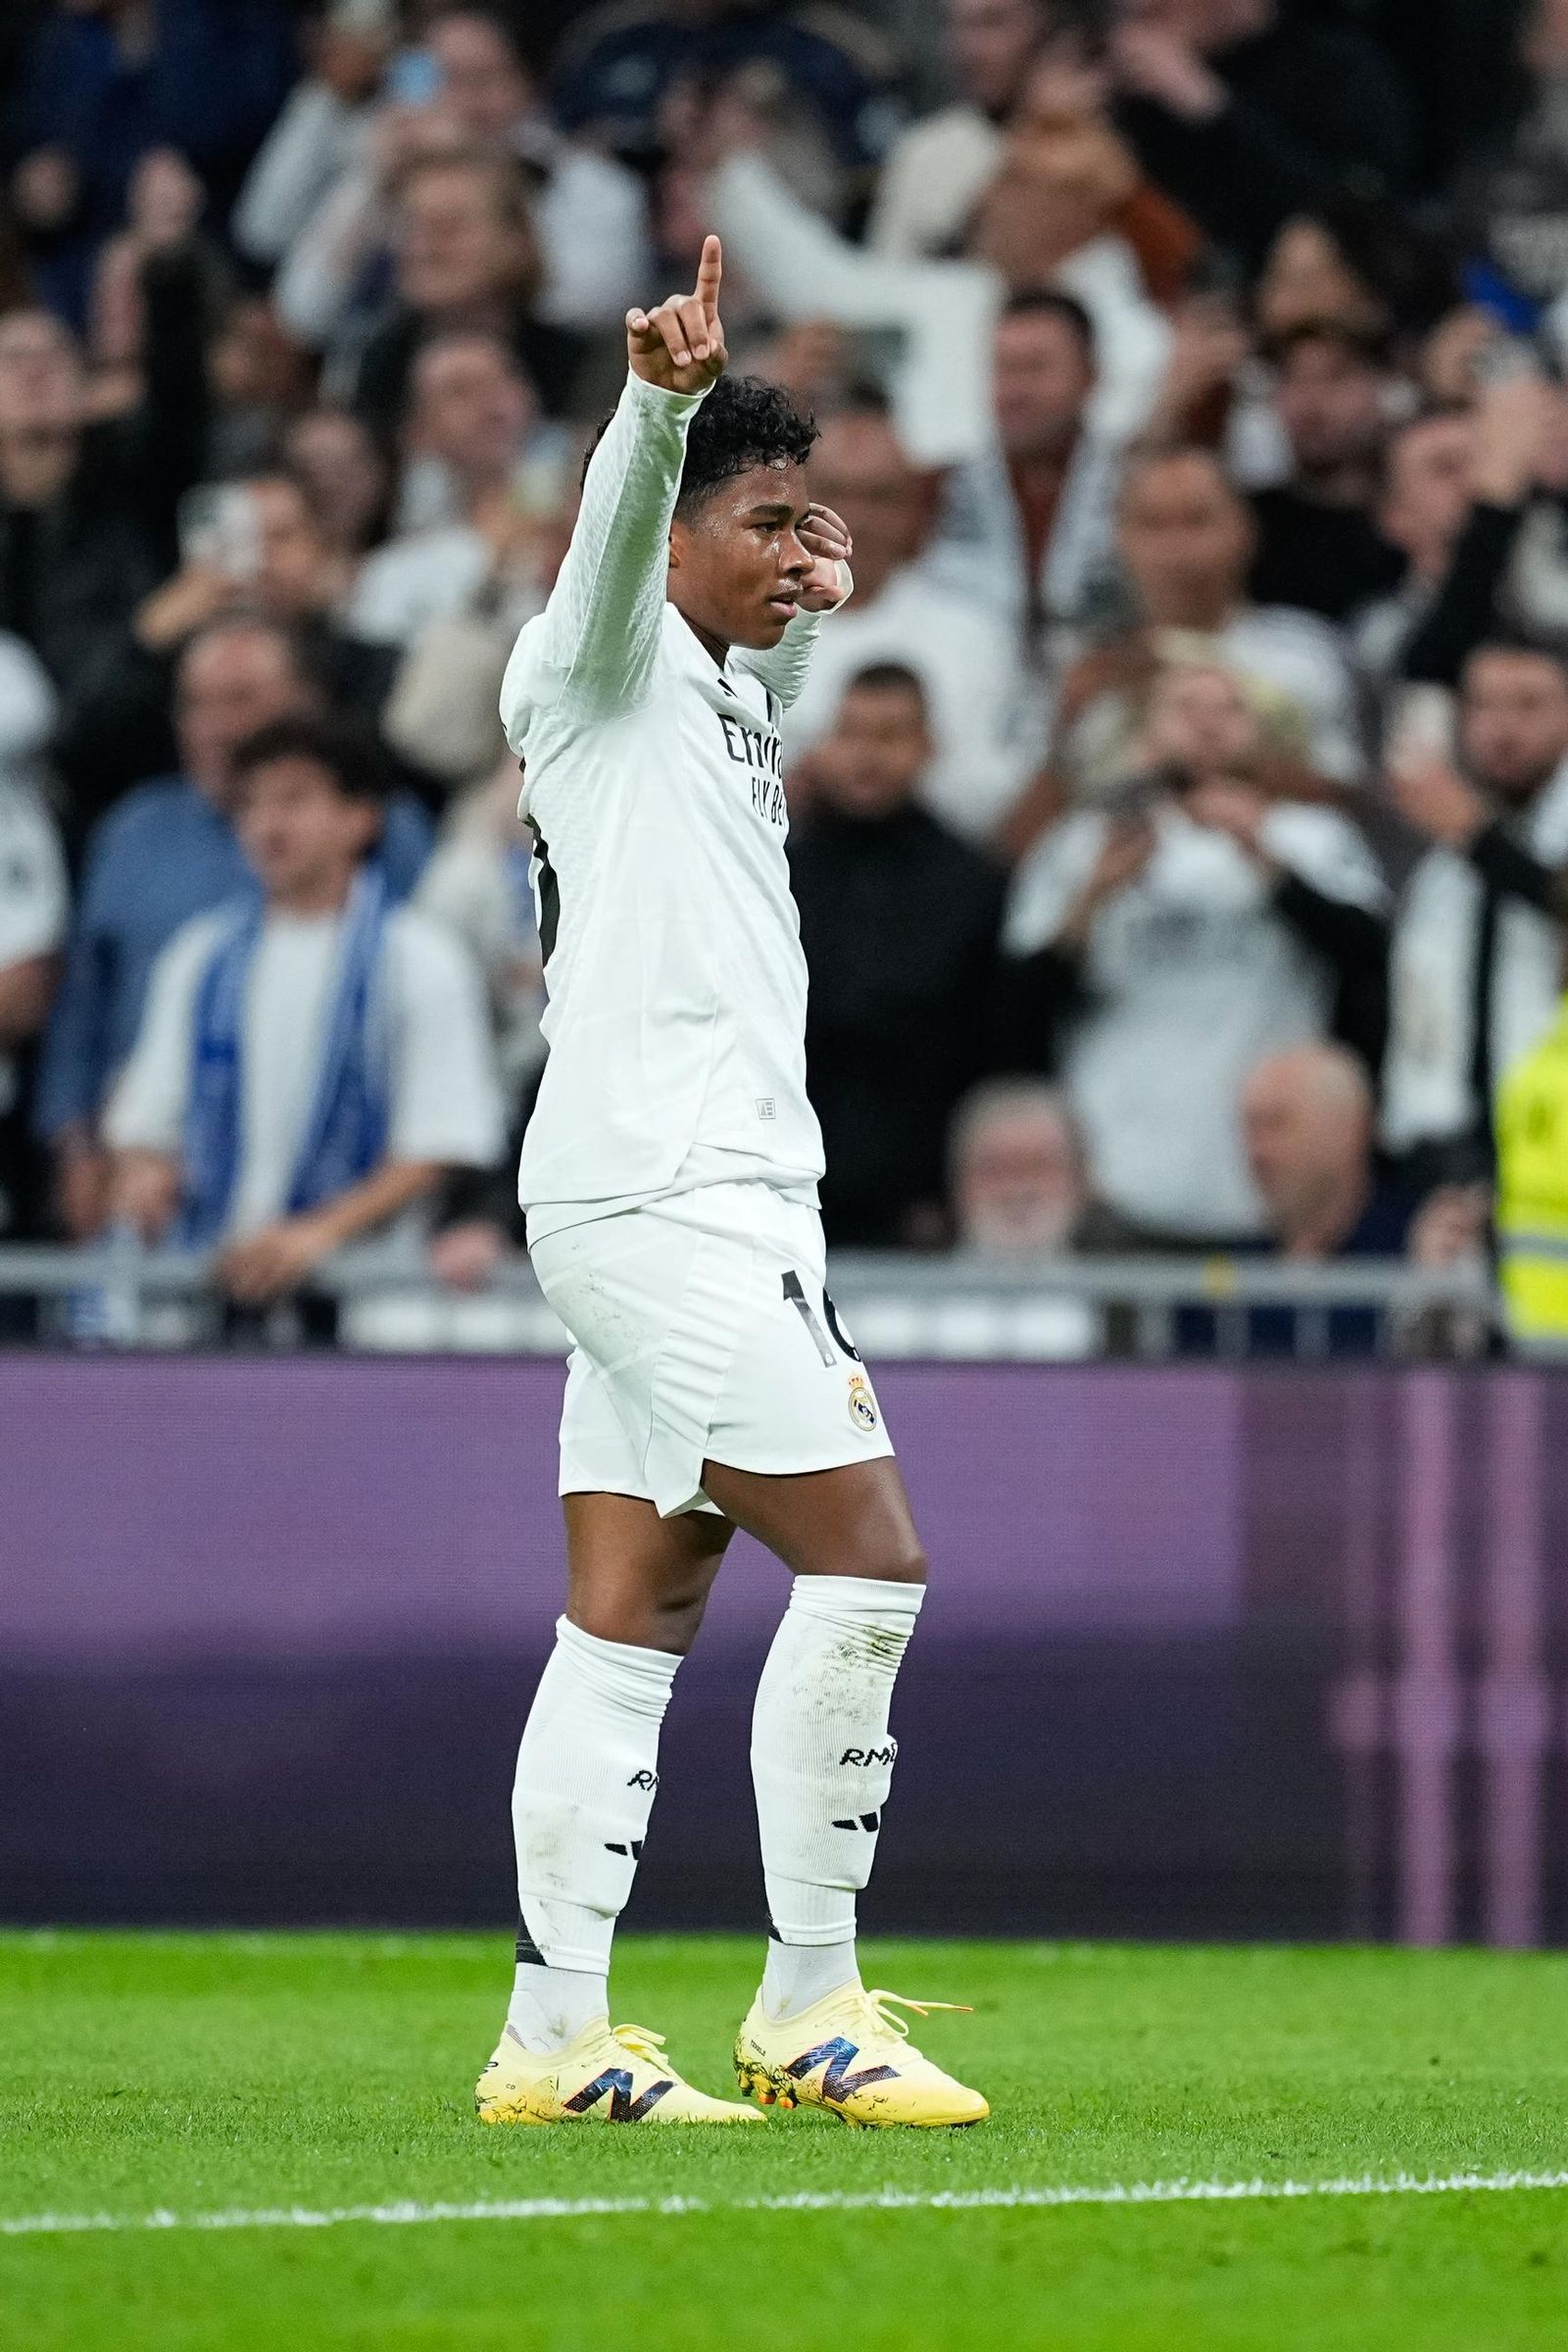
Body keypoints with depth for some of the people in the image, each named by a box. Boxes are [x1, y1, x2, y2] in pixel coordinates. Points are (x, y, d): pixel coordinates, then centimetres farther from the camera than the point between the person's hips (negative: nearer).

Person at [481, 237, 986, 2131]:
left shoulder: (720, 694, 22)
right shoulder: (606, 664, -4)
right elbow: (618, 523, -26)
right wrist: (667, 396, -42)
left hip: (713, 1201, 10)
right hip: (660, 1192, -10)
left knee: (627, 1631, 5)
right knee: (864, 1563, -13)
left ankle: (552, 2041, 4)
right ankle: (808, 2005, -9)